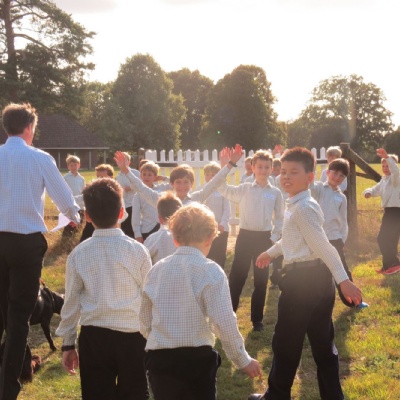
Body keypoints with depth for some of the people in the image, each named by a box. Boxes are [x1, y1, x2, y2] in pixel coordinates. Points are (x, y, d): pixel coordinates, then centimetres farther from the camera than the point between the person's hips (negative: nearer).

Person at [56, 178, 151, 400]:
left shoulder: (79, 254, -3)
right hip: (132, 336, -1)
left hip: (93, 338, 1)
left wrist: (68, 343, 13)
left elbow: (72, 301, 3)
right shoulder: (137, 250, -6)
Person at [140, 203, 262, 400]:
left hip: (158, 358, 4)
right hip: (198, 358, -4)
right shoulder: (210, 271, -9)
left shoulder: (156, 270, 5)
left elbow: (145, 321, 11)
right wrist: (243, 360, -1)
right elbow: (224, 322, -13)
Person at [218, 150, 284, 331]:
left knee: (261, 280, 9)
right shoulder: (244, 189, 0)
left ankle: (257, 319, 21)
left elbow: (279, 218, 9)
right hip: (245, 236, -1)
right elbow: (224, 190, -13)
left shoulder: (275, 193, 2)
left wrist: (274, 238, 1)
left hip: (264, 238, 1)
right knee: (236, 278, 1)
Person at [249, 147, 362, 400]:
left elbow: (322, 245, -25)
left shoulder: (303, 208, -18)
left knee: (286, 343, 6)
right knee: (323, 345, 14)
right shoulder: (297, 205, 14)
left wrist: (343, 279, -28)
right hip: (315, 276, 10)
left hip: (302, 279, -10)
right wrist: (271, 253, 45)